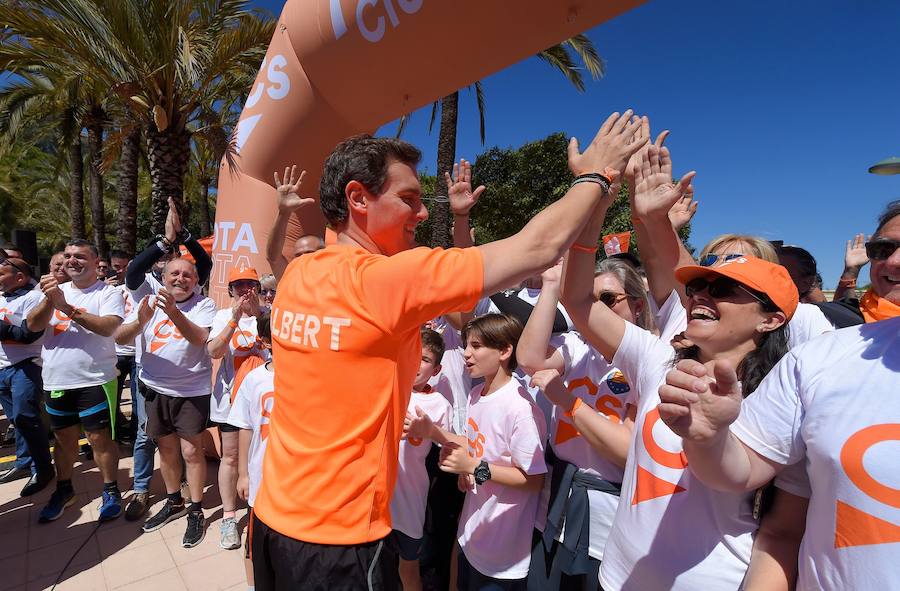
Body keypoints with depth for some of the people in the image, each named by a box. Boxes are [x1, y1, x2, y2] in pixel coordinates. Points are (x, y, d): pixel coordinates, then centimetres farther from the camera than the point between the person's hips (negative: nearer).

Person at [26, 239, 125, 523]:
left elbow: (107, 327, -22)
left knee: (100, 438, 3)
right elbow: (33, 325, -2)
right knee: (64, 438, 19)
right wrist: (49, 301, -19)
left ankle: (111, 491, 19)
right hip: (56, 381, 5)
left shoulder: (108, 293, -6)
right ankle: (64, 490, 37)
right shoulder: (57, 290, 9)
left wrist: (67, 308, -27)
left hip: (95, 380, -5)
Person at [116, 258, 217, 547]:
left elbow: (200, 338, -25)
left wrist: (173, 311, -38)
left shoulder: (204, 305, -10)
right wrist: (140, 320, -27)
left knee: (191, 451, -1)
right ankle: (174, 503, 37)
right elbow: (120, 338, -7)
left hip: (192, 390, -4)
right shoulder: (150, 302, 0)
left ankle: (196, 511, 16)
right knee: (166, 449, 17)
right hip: (156, 388, 4)